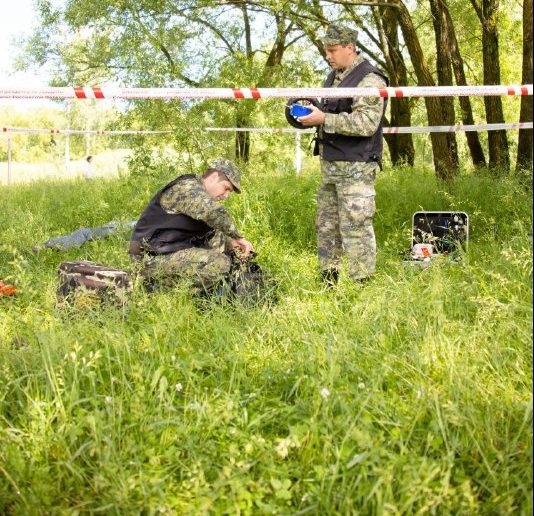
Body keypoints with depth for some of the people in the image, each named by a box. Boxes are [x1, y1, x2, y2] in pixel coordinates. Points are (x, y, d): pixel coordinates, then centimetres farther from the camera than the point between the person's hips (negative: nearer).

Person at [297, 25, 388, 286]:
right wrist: (309, 112, 8)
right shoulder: (334, 76, 17)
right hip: (330, 164, 10)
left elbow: (366, 123, -22)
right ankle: (328, 282, 23)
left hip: (355, 167, -9)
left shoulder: (369, 80, -12)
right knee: (326, 225, 13)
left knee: (355, 227, -9)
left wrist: (324, 120, -22)